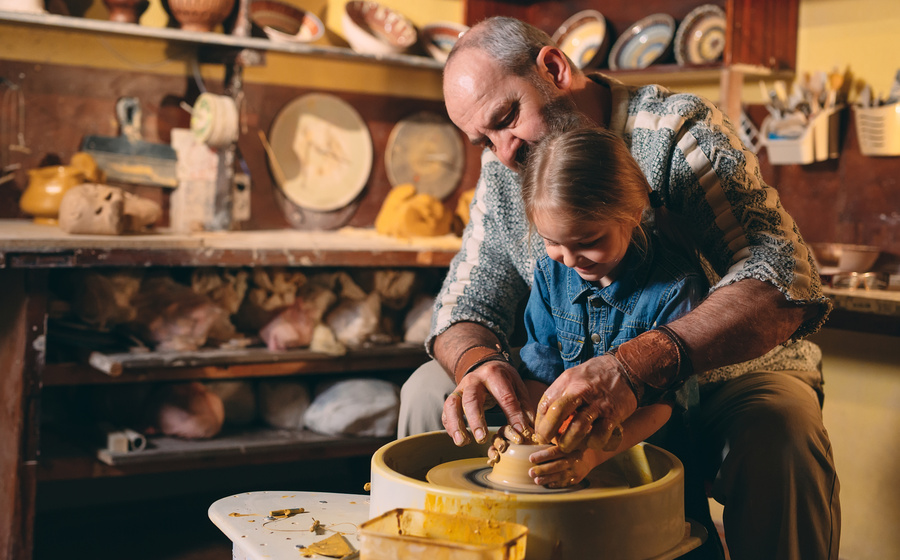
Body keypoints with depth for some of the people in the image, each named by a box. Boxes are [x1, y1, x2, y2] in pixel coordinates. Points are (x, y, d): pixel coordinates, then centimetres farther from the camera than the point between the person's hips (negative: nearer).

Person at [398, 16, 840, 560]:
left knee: (779, 431, -37)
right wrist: (478, 362, -26)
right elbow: (468, 303, 0)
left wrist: (636, 366, -46)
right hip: (582, 382, 4)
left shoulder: (681, 130, -18)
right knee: (429, 388, -10)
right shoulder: (503, 169, 0)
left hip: (728, 376, -4)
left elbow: (783, 280, -32)